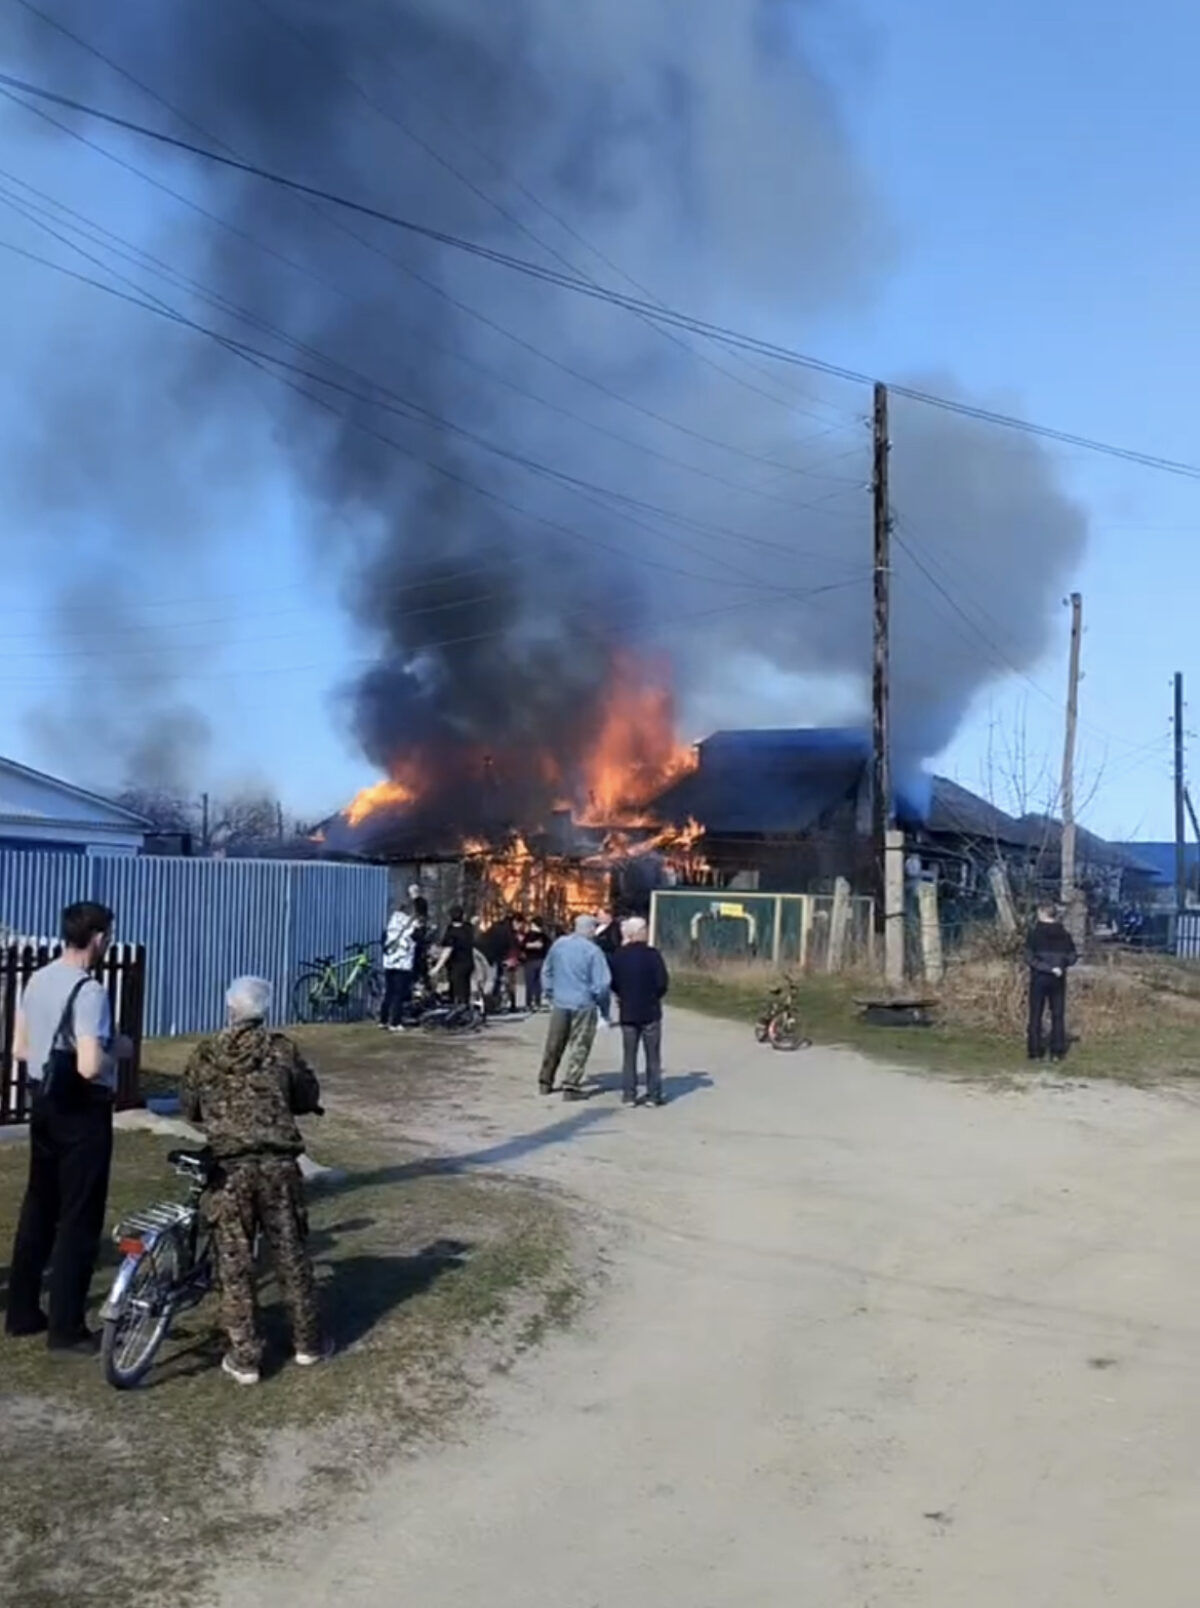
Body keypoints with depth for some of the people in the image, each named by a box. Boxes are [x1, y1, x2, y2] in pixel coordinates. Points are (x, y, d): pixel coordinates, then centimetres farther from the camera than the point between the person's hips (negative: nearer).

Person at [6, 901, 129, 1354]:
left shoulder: (37, 981, 5)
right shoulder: (89, 991, -22)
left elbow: (19, 1049, 12)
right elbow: (90, 1067, -29)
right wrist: (118, 1049, -10)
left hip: (44, 1103, 9)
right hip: (82, 1112, -8)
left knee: (38, 1207, 18)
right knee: (80, 1219, 1)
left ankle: (22, 1312, 27)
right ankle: (66, 1329, 7)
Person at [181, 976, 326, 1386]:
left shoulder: (204, 1054, 2)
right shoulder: (282, 1049, 1)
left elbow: (189, 1111, 12)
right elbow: (309, 1098, 12)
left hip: (229, 1167, 0)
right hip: (278, 1164, 0)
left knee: (235, 1264, 7)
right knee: (291, 1254, 13)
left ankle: (244, 1359, 11)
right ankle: (308, 1344, 23)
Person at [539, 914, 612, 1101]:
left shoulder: (558, 944, 2)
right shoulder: (593, 951, -14)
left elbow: (546, 972, 13)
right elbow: (601, 983, -14)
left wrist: (550, 995, 24)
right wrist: (604, 1011, -3)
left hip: (559, 1003, 5)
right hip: (583, 1005, -5)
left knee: (554, 1045, 16)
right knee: (579, 1047, 4)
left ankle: (545, 1081, 25)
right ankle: (570, 1087, 2)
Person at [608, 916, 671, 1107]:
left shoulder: (618, 956, -2)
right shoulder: (652, 954, -13)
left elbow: (612, 983, 2)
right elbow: (663, 982, -15)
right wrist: (655, 996, 5)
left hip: (627, 1012, 3)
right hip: (650, 1012, -3)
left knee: (629, 1055, 10)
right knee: (653, 1055, 6)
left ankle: (629, 1094, 9)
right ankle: (653, 1095, 8)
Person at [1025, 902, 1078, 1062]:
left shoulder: (1035, 933, -8)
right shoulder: (1064, 934, 1)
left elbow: (1030, 957, -14)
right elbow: (1072, 956, 2)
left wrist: (1045, 967, -11)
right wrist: (1060, 965, 12)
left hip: (1039, 978, -3)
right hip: (1058, 979, 3)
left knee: (1036, 1015, 4)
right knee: (1058, 1015, 9)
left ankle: (1036, 1052, 3)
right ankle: (1057, 1052, 8)